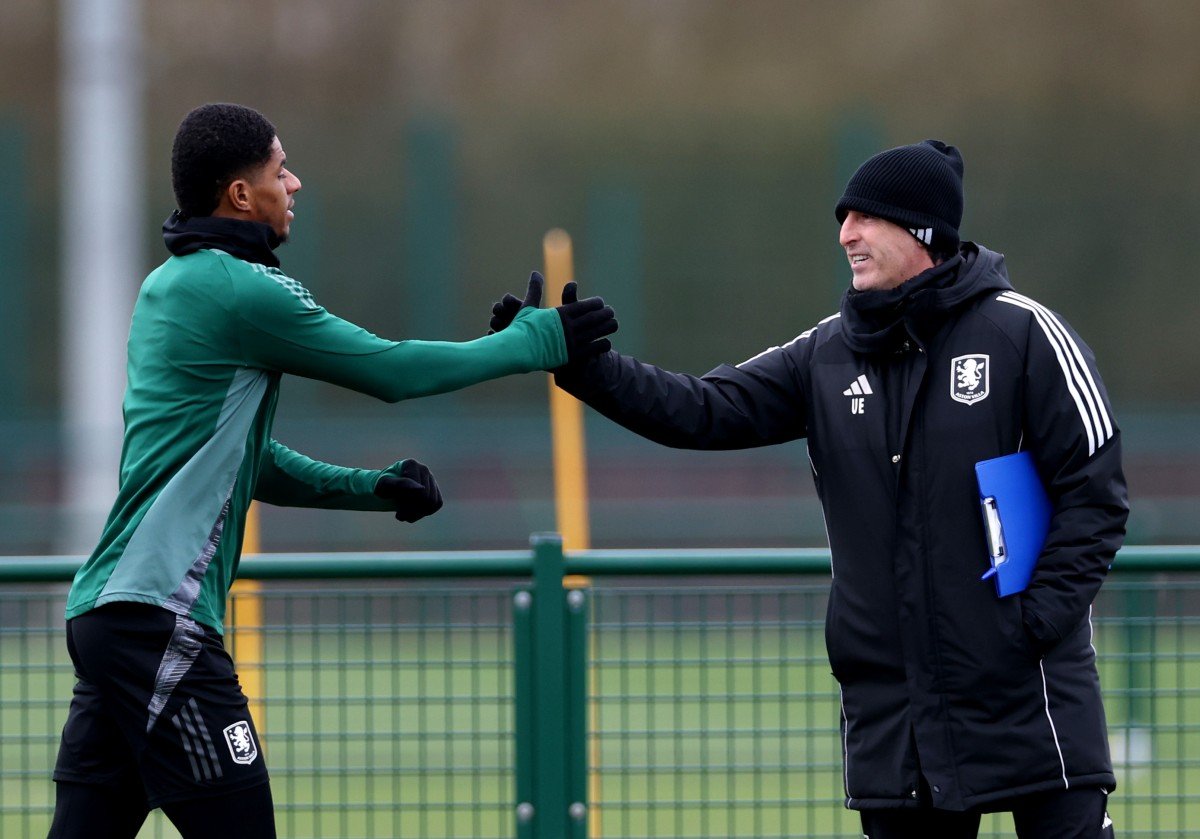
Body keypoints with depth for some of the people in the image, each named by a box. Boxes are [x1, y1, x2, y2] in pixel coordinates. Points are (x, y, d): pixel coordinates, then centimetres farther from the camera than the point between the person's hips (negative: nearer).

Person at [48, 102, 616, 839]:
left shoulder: (170, 287, 19)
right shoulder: (239, 291, -10)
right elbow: (390, 370, -5)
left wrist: (369, 487, 16)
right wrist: (538, 341, 5)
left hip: (104, 610, 9)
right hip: (160, 614, -9)